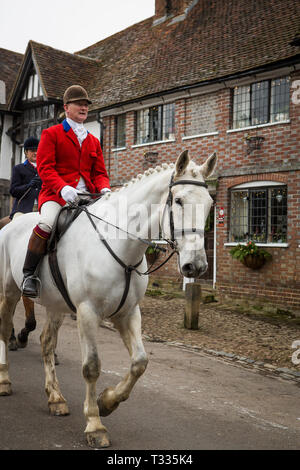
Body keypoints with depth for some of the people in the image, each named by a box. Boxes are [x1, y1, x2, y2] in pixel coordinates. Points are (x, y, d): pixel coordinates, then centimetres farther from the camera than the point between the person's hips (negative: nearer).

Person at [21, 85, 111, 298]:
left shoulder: (93, 141, 23)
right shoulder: (51, 134, 7)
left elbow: (100, 172, 18)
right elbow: (45, 167, -4)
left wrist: (104, 189, -7)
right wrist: (63, 187, -23)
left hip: (87, 196, 5)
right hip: (56, 194, -5)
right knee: (46, 223, -34)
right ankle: (29, 274, -18)